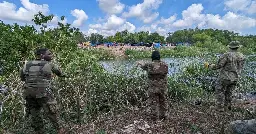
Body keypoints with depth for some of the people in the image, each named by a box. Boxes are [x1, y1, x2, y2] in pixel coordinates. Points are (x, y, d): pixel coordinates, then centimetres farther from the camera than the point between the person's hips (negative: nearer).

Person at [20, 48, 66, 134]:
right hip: (43, 93, -4)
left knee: (35, 114, 16)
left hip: (28, 93, 5)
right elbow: (58, 71, 17)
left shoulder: (27, 64, 8)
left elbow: (22, 78, 18)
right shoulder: (48, 65, -3)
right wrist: (62, 75, 38)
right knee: (52, 112, 9)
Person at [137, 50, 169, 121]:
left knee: (153, 103, 9)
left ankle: (154, 117, 15)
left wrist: (139, 63, 34)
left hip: (153, 88, -2)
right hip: (163, 88, 3)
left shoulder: (149, 65, -11)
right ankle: (163, 116, 28)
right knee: (163, 102, 17)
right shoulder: (165, 65, -3)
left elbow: (144, 65, 10)